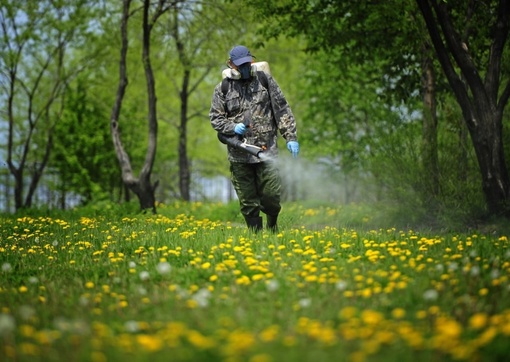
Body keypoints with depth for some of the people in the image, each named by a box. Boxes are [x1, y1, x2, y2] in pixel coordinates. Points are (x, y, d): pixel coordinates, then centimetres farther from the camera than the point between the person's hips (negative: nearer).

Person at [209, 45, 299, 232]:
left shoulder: (265, 80, 6)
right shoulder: (223, 89, 6)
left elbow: (282, 110, 5)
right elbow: (215, 117, 8)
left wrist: (291, 137, -2)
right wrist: (232, 127, -12)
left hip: (266, 151, -1)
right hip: (239, 155, 1)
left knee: (271, 196, -2)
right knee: (248, 202, 4)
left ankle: (273, 227, 25)